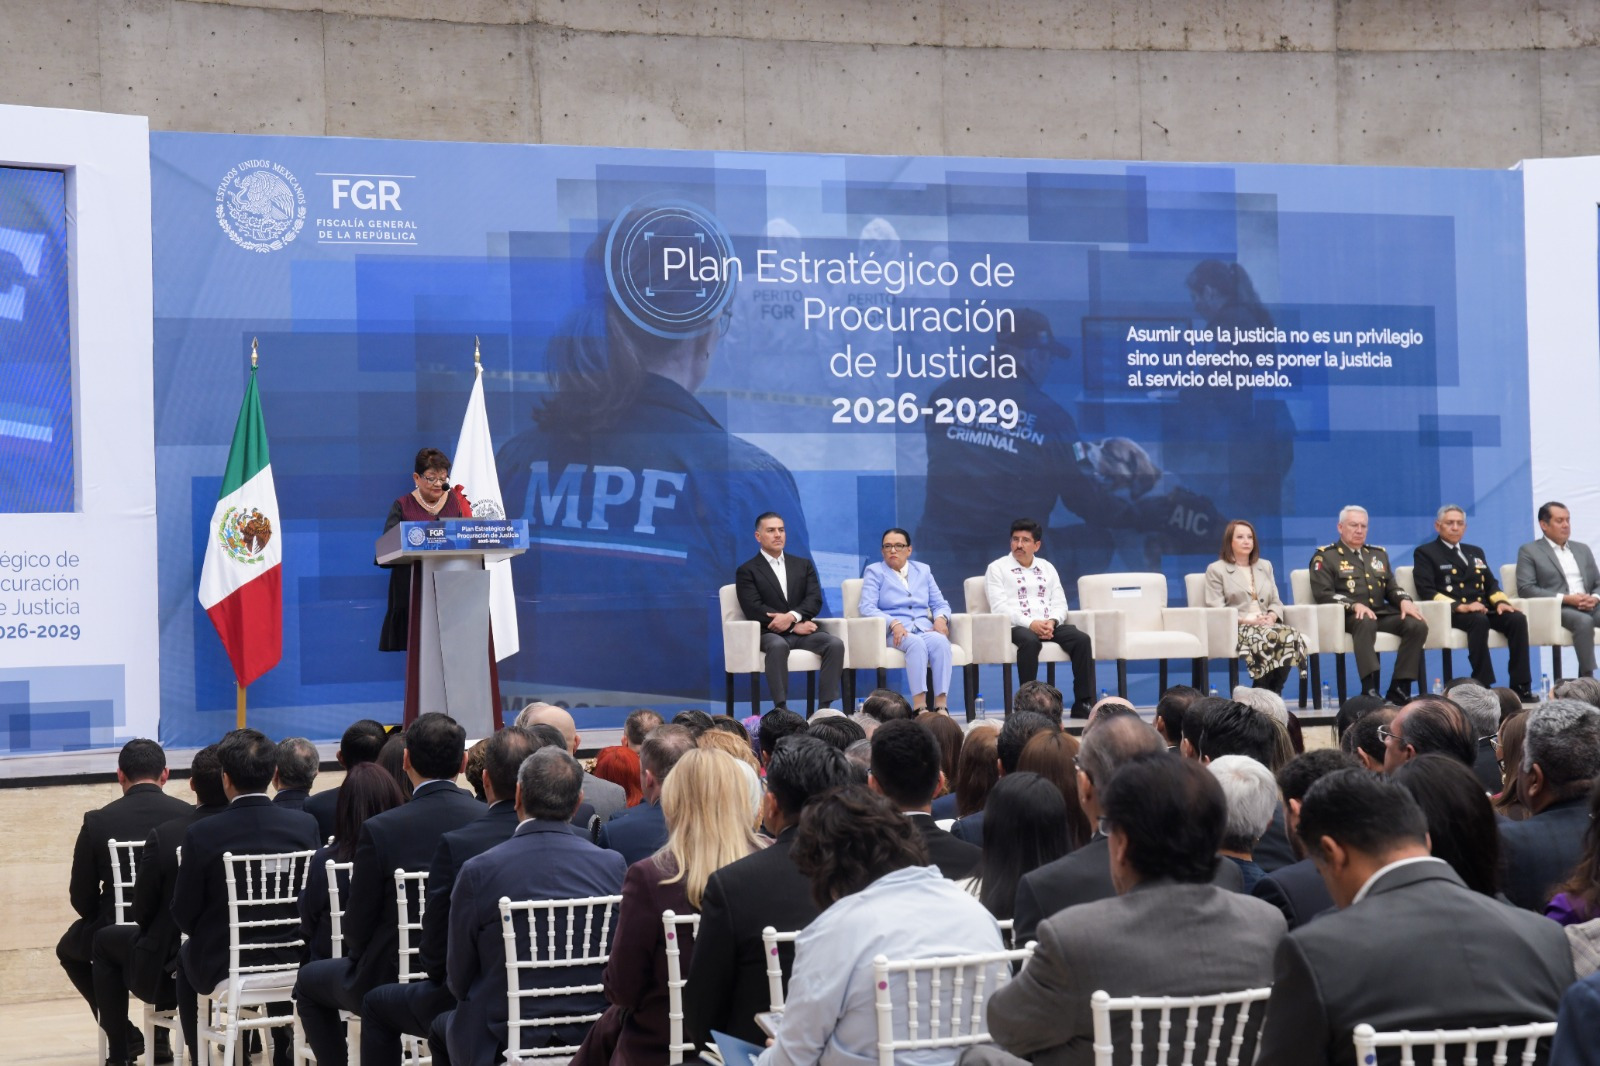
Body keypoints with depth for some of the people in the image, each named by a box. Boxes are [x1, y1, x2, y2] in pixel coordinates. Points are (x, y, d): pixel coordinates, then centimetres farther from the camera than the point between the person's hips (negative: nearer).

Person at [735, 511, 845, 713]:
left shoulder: (803, 565, 18)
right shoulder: (747, 571, 5)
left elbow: (815, 600, 4)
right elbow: (754, 609, -8)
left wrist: (792, 616, -18)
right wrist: (795, 626, -14)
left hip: (803, 631, 4)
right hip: (770, 632, -4)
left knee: (835, 644, -25)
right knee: (778, 646, -39)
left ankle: (824, 707, -27)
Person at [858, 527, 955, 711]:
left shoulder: (923, 570, 22)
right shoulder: (874, 571, 10)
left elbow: (940, 604, 19)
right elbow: (867, 607, -4)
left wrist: (940, 618, -6)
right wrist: (894, 623, -20)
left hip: (924, 629, 3)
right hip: (892, 633, -3)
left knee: (940, 641, -32)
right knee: (916, 643, -37)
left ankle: (941, 705, -41)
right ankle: (919, 706, -46)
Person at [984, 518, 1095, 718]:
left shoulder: (1047, 568, 23)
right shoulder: (997, 568, 9)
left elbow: (1060, 604, 15)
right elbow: (999, 607, -5)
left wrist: (1052, 622, -9)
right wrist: (1031, 623, -18)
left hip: (1049, 626, 4)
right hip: (1017, 627, -4)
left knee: (1082, 639, -24)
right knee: (1030, 641, -39)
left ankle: (1083, 704, -25)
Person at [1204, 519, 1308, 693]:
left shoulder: (1265, 566, 27)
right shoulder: (1216, 570, 10)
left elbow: (1276, 601, 20)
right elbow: (1216, 609, -2)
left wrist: (1271, 617, -4)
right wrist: (1247, 620, -14)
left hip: (1266, 624, 5)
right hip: (1236, 627, -5)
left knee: (1293, 636, -32)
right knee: (1269, 638, -38)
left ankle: (1273, 693, -26)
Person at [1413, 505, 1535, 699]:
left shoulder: (1475, 552, 28)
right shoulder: (1425, 553, 8)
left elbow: (1491, 584, 23)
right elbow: (1426, 590, -6)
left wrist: (1500, 601, -2)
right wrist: (1460, 606, -19)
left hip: (1484, 609, 6)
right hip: (1451, 612, -6)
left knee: (1517, 619, -23)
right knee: (1479, 621, -38)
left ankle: (1520, 686, -24)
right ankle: (1483, 686, -37)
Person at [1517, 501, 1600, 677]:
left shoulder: (1582, 549, 22)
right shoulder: (1529, 551, 5)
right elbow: (1525, 589, -7)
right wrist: (1566, 598, -15)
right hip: (1556, 609, -5)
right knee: (1584, 621, -36)